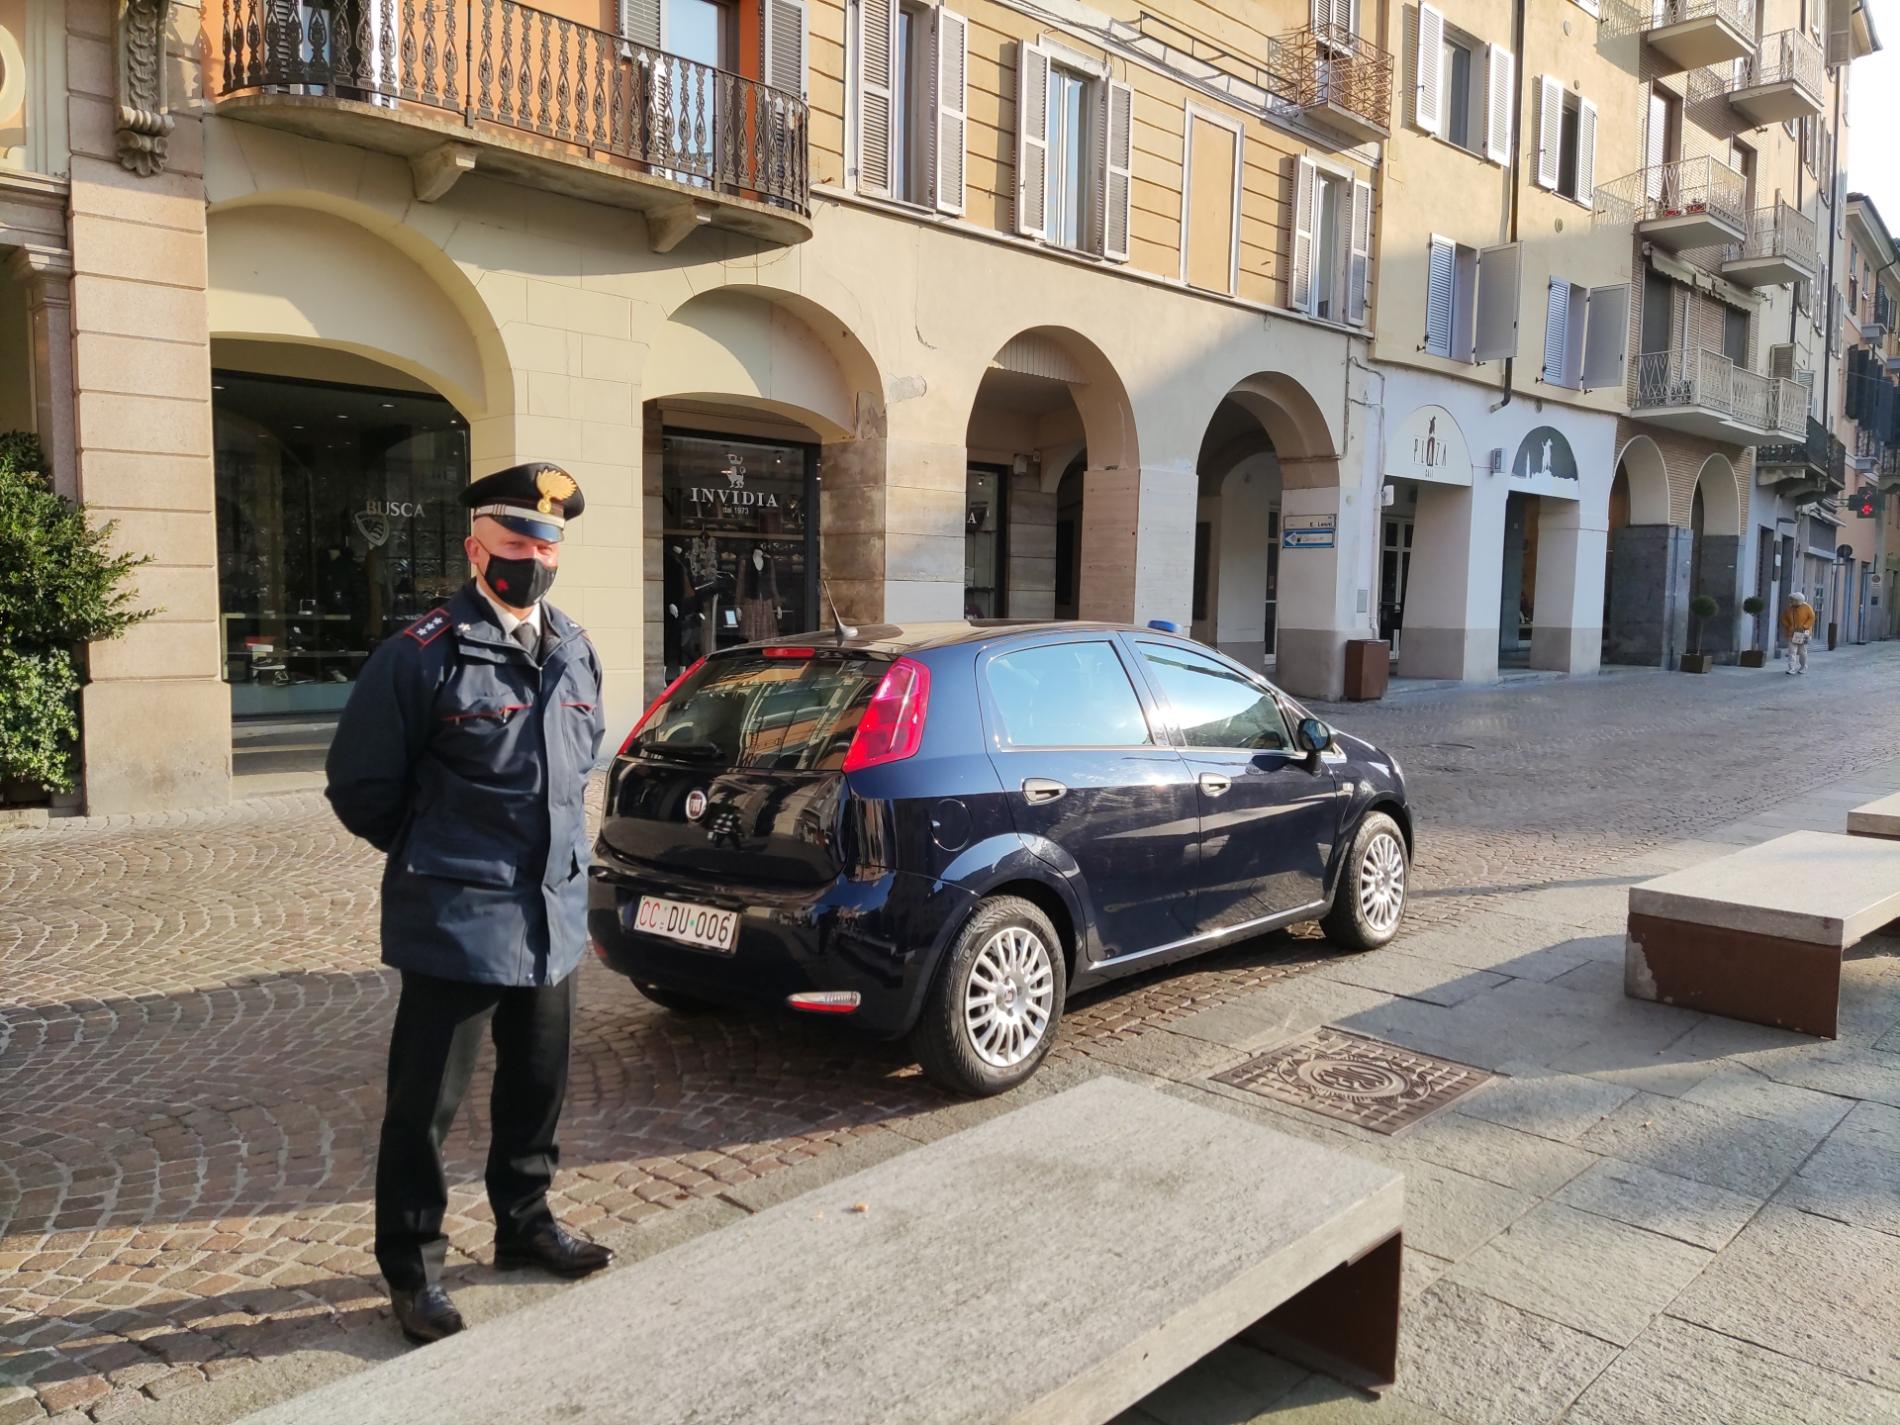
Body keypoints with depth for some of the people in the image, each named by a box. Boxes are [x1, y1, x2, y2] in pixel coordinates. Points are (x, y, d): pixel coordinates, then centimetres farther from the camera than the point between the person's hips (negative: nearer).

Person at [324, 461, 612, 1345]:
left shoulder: (577, 654, 7)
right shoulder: (424, 653, -13)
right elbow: (359, 786, -7)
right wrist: (433, 855, 2)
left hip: (555, 914, 6)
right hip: (455, 922, -6)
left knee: (537, 1085, 18)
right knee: (426, 1102, 6)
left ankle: (525, 1223, 37)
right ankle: (412, 1268, 22)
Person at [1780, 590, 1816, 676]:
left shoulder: (1807, 607, -5)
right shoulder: (1789, 608, 1)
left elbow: (1811, 618, -5)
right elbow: (1784, 619, 10)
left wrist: (1804, 627, -16)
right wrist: (1788, 626, -6)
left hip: (1803, 633, -2)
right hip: (1792, 634, 2)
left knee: (1802, 652, 8)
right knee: (1792, 651, -8)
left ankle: (1803, 668, 25)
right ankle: (1792, 669, -11)